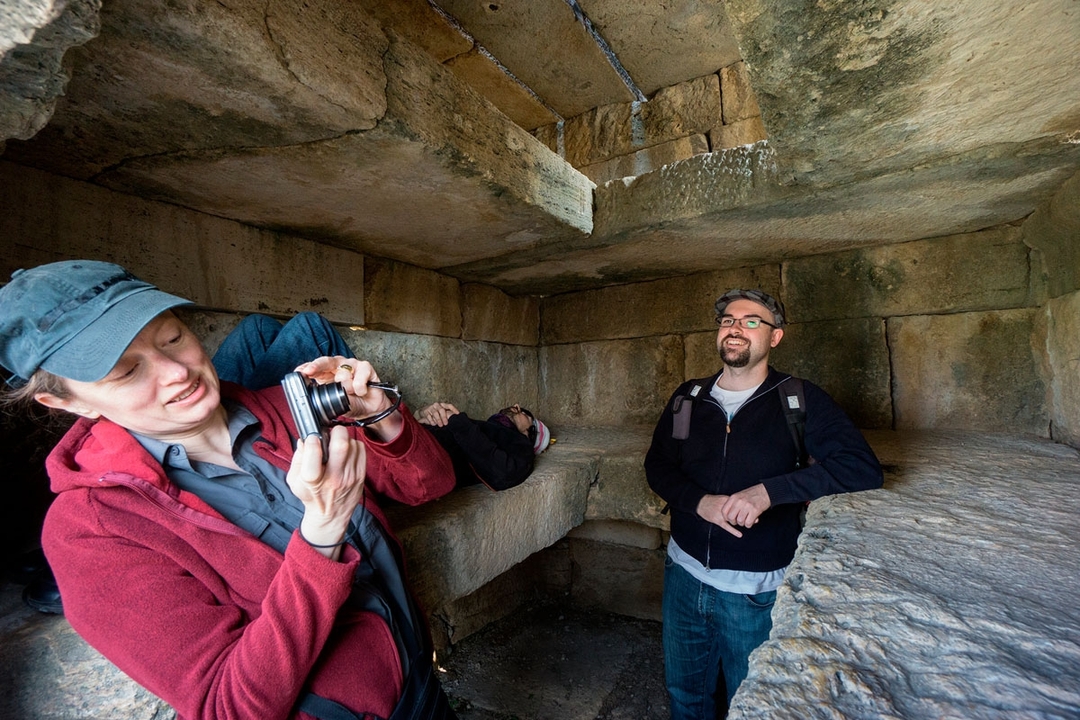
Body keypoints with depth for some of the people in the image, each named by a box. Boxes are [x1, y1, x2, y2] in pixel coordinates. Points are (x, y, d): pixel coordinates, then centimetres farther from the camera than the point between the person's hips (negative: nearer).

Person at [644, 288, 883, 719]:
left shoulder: (799, 400, -11)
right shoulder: (688, 398, 0)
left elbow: (863, 469, -18)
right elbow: (657, 465, 2)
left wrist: (769, 490, -29)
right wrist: (700, 501, -17)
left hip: (756, 590, -3)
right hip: (684, 573, 3)